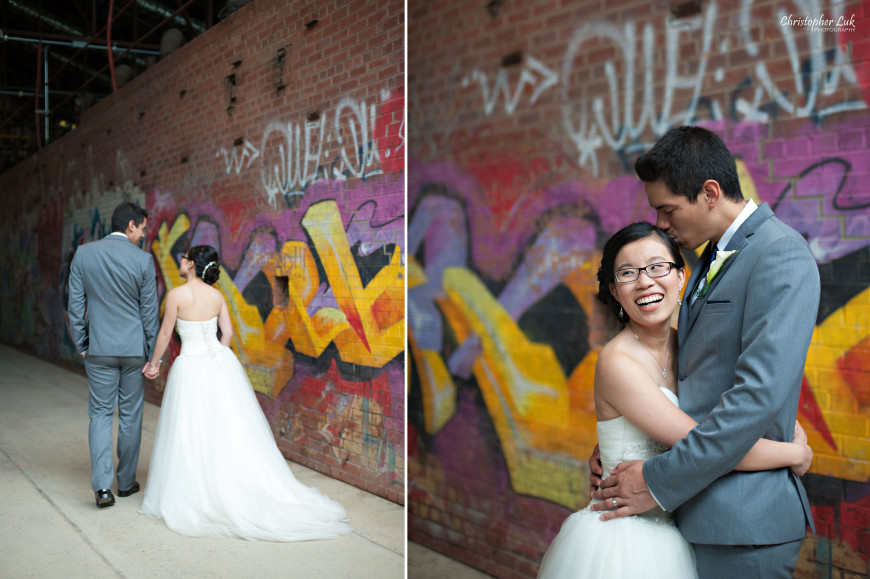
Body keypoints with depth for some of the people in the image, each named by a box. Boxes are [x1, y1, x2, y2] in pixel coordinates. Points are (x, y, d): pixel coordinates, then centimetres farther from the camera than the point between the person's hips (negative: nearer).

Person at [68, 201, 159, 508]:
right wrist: (151, 351, 7)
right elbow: (149, 311, -4)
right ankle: (126, 481, 22)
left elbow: (76, 305, 1)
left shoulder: (83, 254, -2)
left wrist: (81, 345, 11)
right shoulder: (143, 260, -8)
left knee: (100, 415, 7)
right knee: (130, 416, 11)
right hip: (134, 349, -1)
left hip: (99, 350, 1)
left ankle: (102, 486, -4)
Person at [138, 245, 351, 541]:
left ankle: (201, 497, 12)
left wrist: (154, 363, 11)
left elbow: (165, 334, -3)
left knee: (192, 437, 5)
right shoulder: (217, 295, 3)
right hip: (220, 362, 5)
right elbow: (227, 333, 6)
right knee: (231, 431, 10)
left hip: (191, 367, -5)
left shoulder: (176, 295, -10)